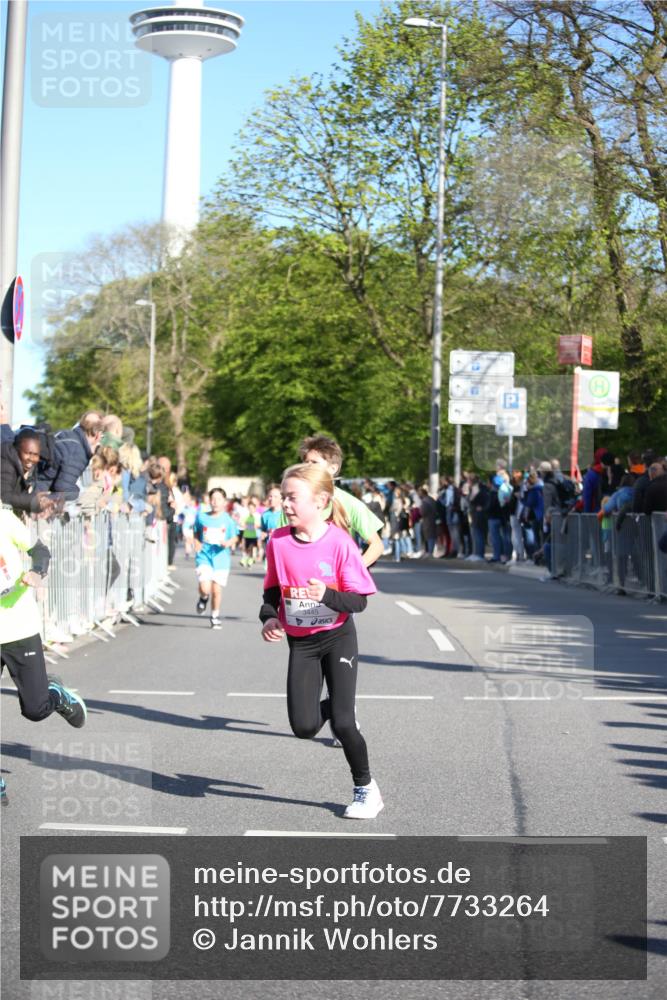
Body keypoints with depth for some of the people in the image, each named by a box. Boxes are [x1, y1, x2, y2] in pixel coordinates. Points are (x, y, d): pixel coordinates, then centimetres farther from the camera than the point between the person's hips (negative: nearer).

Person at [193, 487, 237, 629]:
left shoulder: (228, 520, -1)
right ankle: (203, 598, 20)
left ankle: (215, 616, 25)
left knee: (217, 590, 3)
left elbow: (234, 538, 6)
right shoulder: (202, 517, 2)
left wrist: (228, 543, -15)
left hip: (221, 558, 0)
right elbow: (196, 533, 16)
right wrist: (197, 543, -2)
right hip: (204, 556, 0)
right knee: (205, 588, -17)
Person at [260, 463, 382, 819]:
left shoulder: (339, 542, -17)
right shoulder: (278, 541, -6)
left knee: (342, 723, -10)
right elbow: (272, 590, 8)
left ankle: (366, 788, 15)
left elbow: (358, 600, -14)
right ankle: (328, 706, 31)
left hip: (337, 638, -3)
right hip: (300, 642, 3)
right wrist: (269, 617, -11)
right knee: (304, 727, -6)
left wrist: (327, 595, -32)